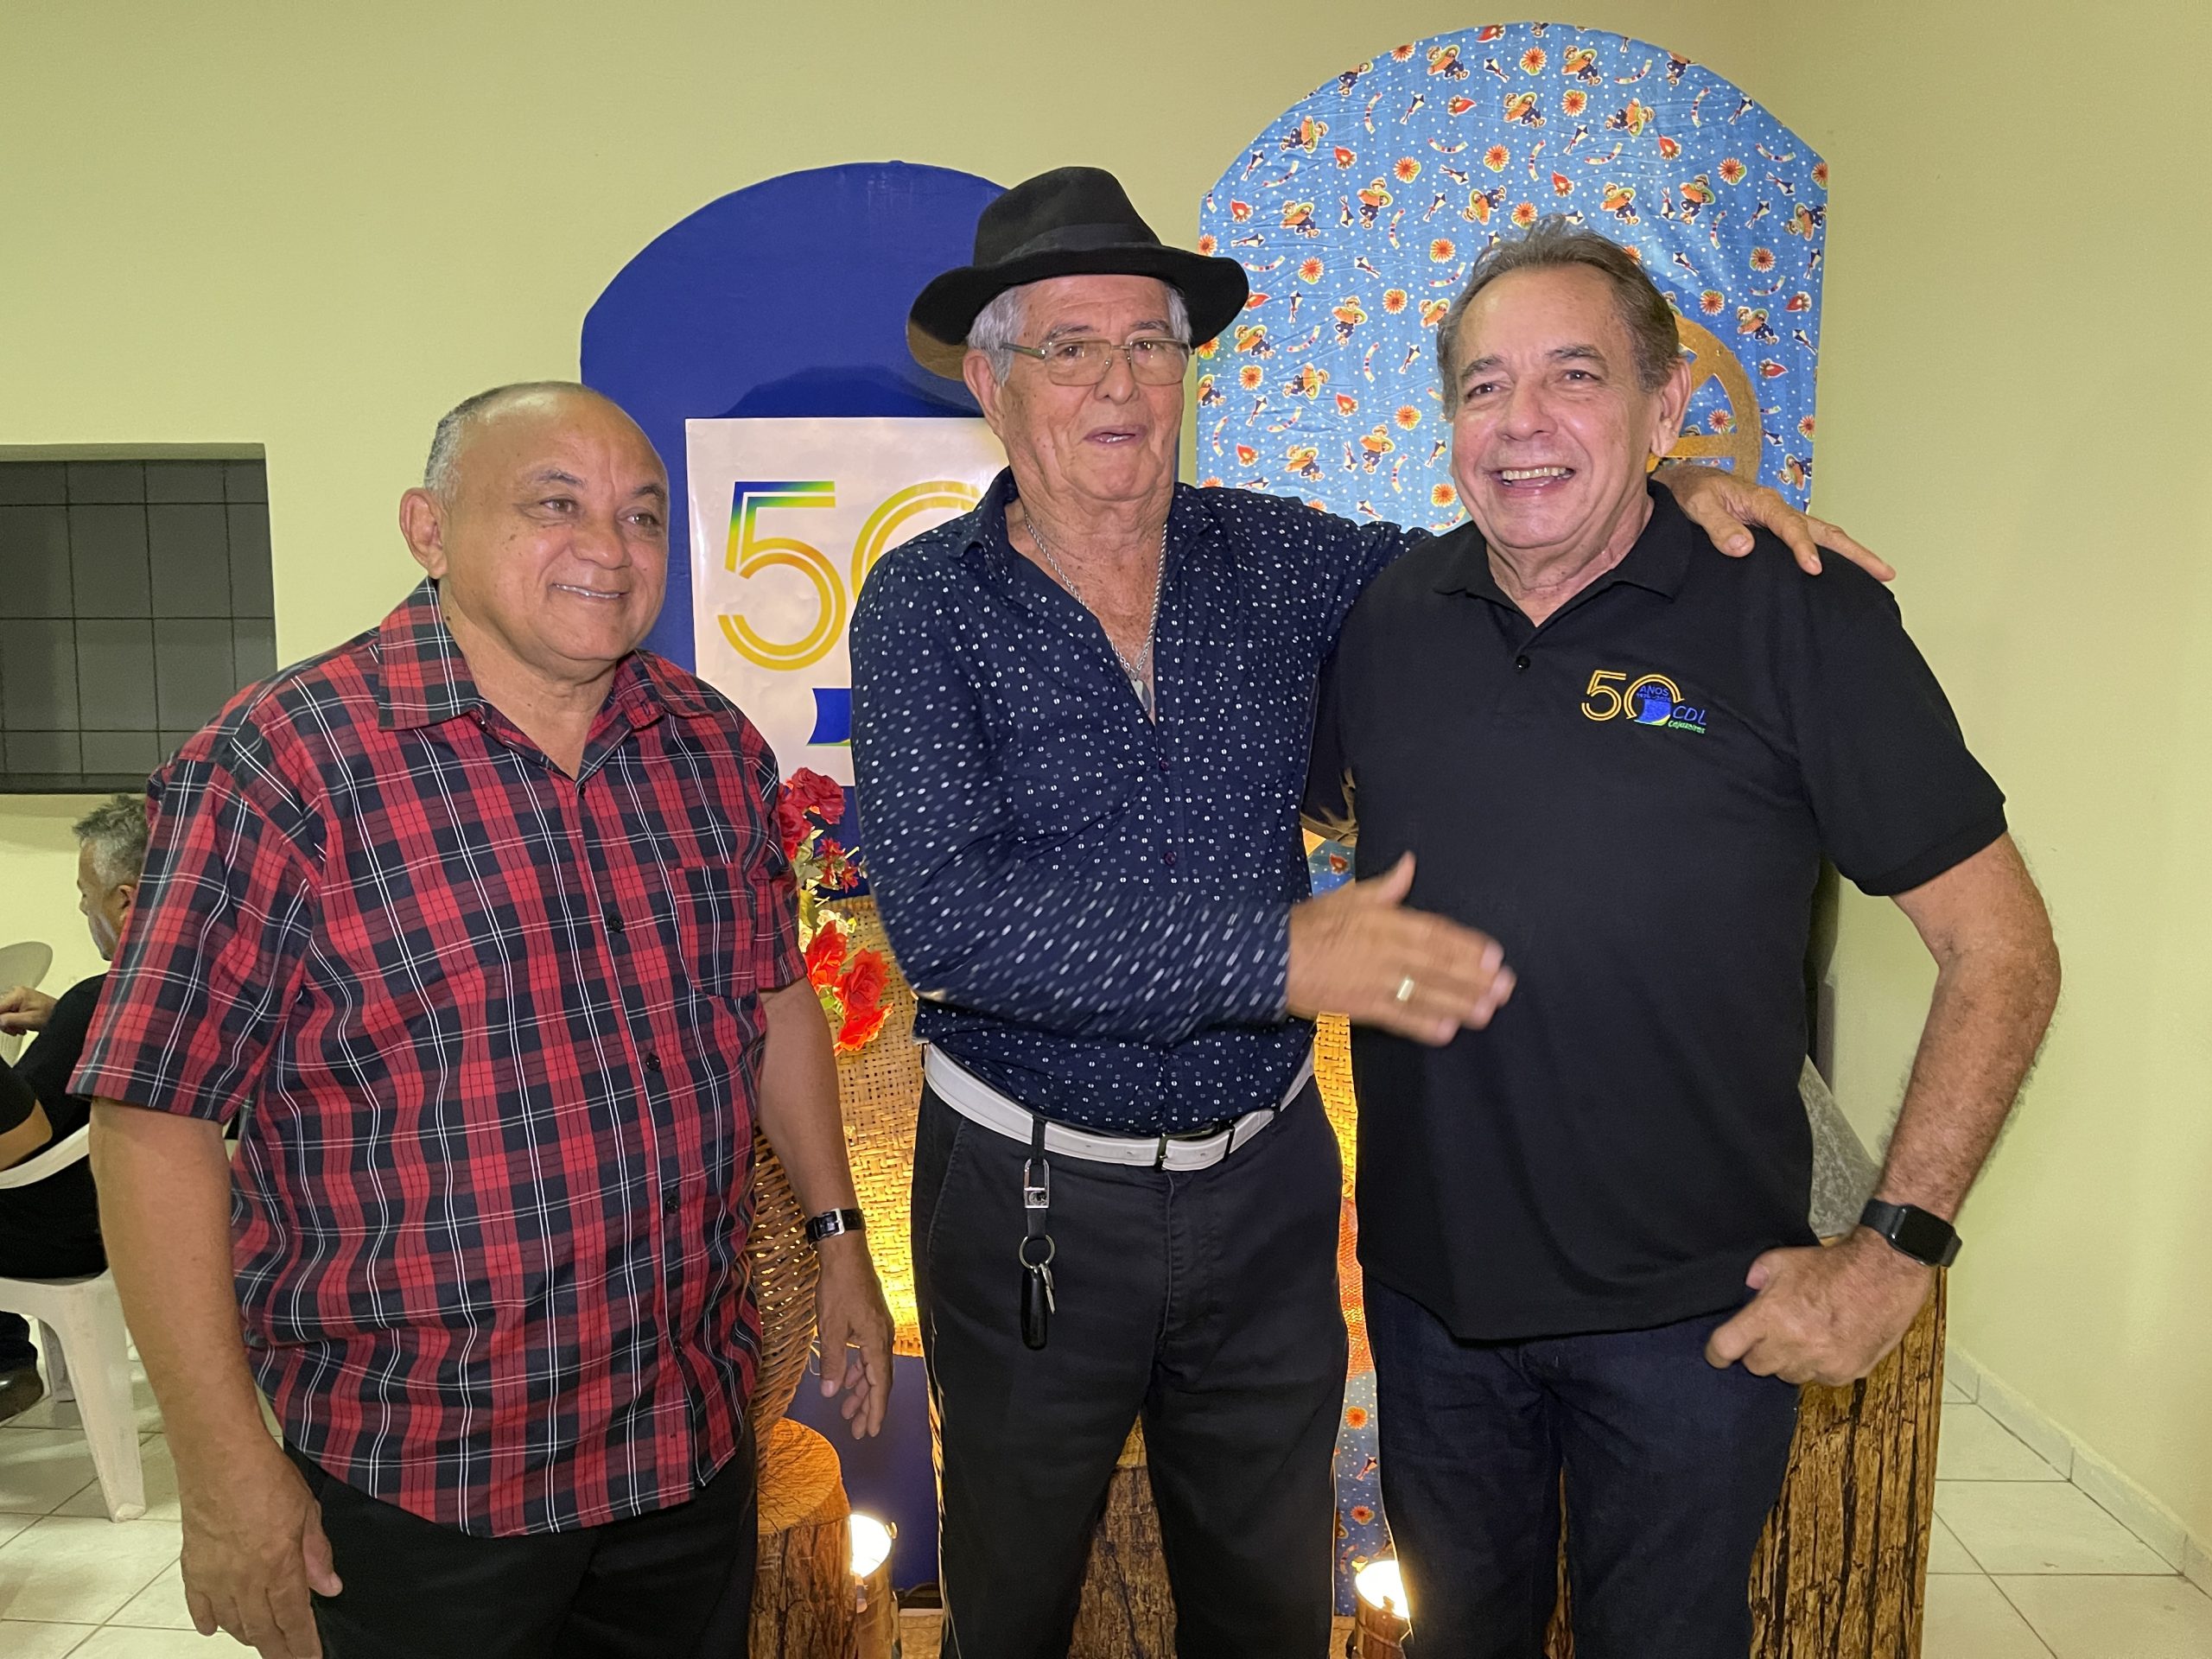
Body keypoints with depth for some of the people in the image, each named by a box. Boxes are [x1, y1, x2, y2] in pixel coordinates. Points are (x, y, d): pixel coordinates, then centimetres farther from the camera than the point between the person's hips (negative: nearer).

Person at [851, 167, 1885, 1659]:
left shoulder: (1277, 560, -2)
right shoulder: (926, 607, -12)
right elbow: (945, 914, -25)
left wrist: (1655, 491, -6)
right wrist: (1280, 953, -31)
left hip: (1266, 1183, 3)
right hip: (1033, 1200, -2)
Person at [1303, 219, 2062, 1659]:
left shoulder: (1804, 621, -14)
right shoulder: (1392, 618, -2)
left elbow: (2003, 952, -10)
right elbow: (1322, 816, 15)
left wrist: (1897, 1251, -13)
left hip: (1693, 1309, -3)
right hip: (1432, 1279, 4)